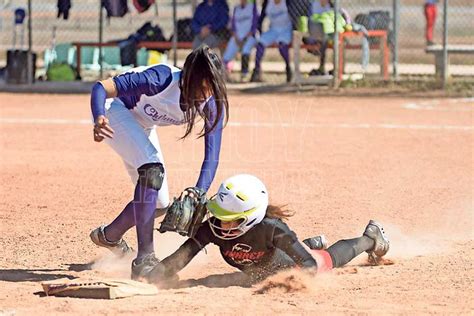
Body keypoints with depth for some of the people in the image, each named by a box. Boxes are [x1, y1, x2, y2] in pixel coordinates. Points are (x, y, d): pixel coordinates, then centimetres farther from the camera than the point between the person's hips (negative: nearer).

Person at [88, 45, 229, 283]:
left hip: (142, 125, 7)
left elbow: (212, 154, -26)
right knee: (152, 169, -29)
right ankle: (144, 260, -30)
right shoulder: (162, 80, -38)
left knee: (158, 201, 6)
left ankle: (108, 236, 34)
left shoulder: (213, 103, -23)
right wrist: (99, 120, -60)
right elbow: (101, 88, -40)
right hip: (114, 110, -7)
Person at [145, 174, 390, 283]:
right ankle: (313, 244, 70)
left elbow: (309, 264, -45)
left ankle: (371, 238, 56)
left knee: (331, 258, 26)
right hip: (258, 272, 4)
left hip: (289, 264, -4)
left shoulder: (272, 228, -48)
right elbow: (180, 259, -47)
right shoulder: (212, 229, -40)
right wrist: (148, 281, -64)